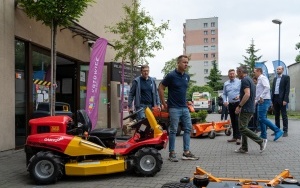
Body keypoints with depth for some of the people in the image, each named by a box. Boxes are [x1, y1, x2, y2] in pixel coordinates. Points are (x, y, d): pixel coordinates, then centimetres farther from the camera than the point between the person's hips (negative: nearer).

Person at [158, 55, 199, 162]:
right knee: (173, 130, 0)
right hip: (174, 108, -7)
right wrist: (164, 104, -7)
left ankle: (186, 152, 14)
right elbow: (161, 88, -8)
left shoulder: (187, 76, 8)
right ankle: (172, 153, 11)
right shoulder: (171, 75, -12)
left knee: (188, 129, 6)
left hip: (184, 108, 7)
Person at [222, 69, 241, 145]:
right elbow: (224, 94, 14)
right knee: (233, 121, 11)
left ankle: (238, 137, -9)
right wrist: (225, 101, -1)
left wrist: (239, 96, -24)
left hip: (238, 103, -5)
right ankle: (234, 137, 19)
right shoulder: (226, 83, 11)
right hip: (230, 104, 5)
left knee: (238, 121, -10)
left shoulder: (239, 82, -3)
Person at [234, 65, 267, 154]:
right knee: (243, 128, 12)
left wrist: (239, 106, -21)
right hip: (250, 109, 10)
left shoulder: (244, 80, -14)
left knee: (242, 128, -8)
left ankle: (261, 141, -6)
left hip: (245, 109, -10)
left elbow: (247, 94, -25)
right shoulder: (250, 80, 18)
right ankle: (244, 148, 13)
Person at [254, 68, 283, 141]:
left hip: (264, 101, -10)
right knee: (261, 118, 10)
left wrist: (261, 97, -27)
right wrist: (256, 101, 20)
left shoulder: (263, 78, -8)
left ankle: (278, 131, -12)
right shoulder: (259, 80, 21)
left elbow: (267, 87, -24)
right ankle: (263, 135, 15)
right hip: (261, 101, 10)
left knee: (262, 118, -14)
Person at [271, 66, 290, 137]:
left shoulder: (286, 77, -1)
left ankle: (285, 131, -1)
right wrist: (272, 100, 9)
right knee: (276, 115, 9)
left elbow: (287, 89, -8)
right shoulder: (275, 79, 17)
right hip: (275, 98, 6)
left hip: (282, 99, -6)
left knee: (284, 115, -3)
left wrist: (285, 99, -16)